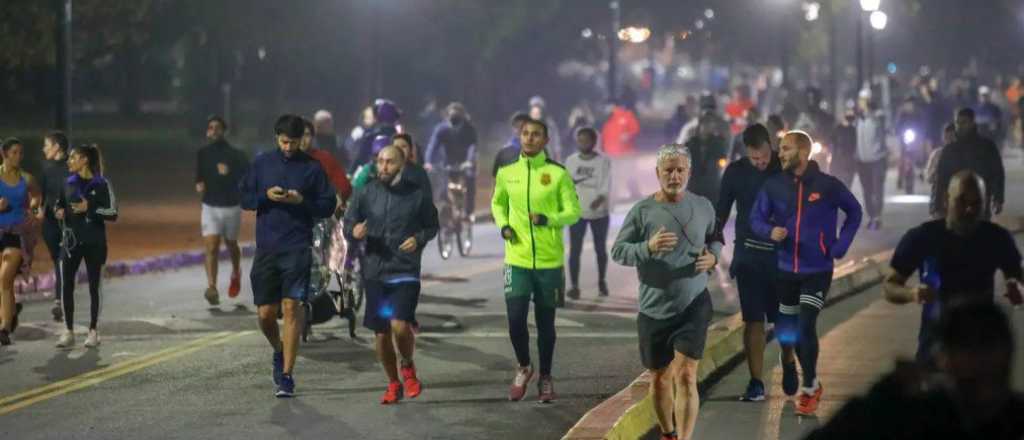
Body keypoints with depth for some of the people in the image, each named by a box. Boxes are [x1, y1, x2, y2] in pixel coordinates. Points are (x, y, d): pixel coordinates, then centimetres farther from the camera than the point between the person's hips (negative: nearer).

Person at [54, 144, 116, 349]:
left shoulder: (101, 184, -6)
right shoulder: (69, 183, 8)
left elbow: (112, 214, -8)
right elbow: (61, 203, 20)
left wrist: (90, 208, -19)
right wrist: (59, 211, -2)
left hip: (94, 241, -4)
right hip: (72, 240, 4)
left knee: (94, 286, 4)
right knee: (66, 285, -2)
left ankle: (93, 331, 13)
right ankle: (68, 332, 4)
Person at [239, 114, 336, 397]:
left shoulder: (312, 168, 2)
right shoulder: (261, 164, 8)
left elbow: (328, 206, 3)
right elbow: (244, 199, 10)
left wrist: (302, 201, -14)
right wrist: (266, 196, -9)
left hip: (298, 249, -2)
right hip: (266, 248, 2)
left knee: (291, 307, -9)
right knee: (266, 313, 3)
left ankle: (287, 376, -5)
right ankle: (279, 352, 34)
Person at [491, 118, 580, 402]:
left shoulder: (558, 174, -4)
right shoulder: (506, 173, 4)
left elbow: (573, 212, -3)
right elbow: (497, 204, 19)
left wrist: (547, 219, -20)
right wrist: (503, 226, 0)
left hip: (549, 261, -1)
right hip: (517, 259, 1)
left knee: (545, 322, 8)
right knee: (515, 320, -7)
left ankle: (545, 378, 24)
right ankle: (523, 368, 20)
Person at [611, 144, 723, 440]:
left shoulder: (703, 207, 2)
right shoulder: (642, 211, -6)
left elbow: (715, 238, 19)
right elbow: (617, 251, -5)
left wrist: (713, 256, -4)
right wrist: (648, 247, -24)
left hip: (694, 305, 0)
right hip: (654, 309, 0)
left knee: (685, 376, -14)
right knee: (659, 379, 14)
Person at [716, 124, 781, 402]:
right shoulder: (735, 172, -1)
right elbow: (721, 212, 8)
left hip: (782, 254, 0)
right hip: (749, 256, 0)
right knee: (753, 320, -2)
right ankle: (756, 383, -1)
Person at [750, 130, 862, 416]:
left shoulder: (828, 185, -10)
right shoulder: (774, 185, -5)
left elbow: (854, 213, 6)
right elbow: (756, 219, 0)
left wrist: (840, 246, -2)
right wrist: (770, 231, -22)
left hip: (817, 270, -3)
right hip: (785, 269, 3)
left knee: (806, 326, -13)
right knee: (786, 327, 15)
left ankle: (810, 388, 2)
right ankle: (788, 362, 47)